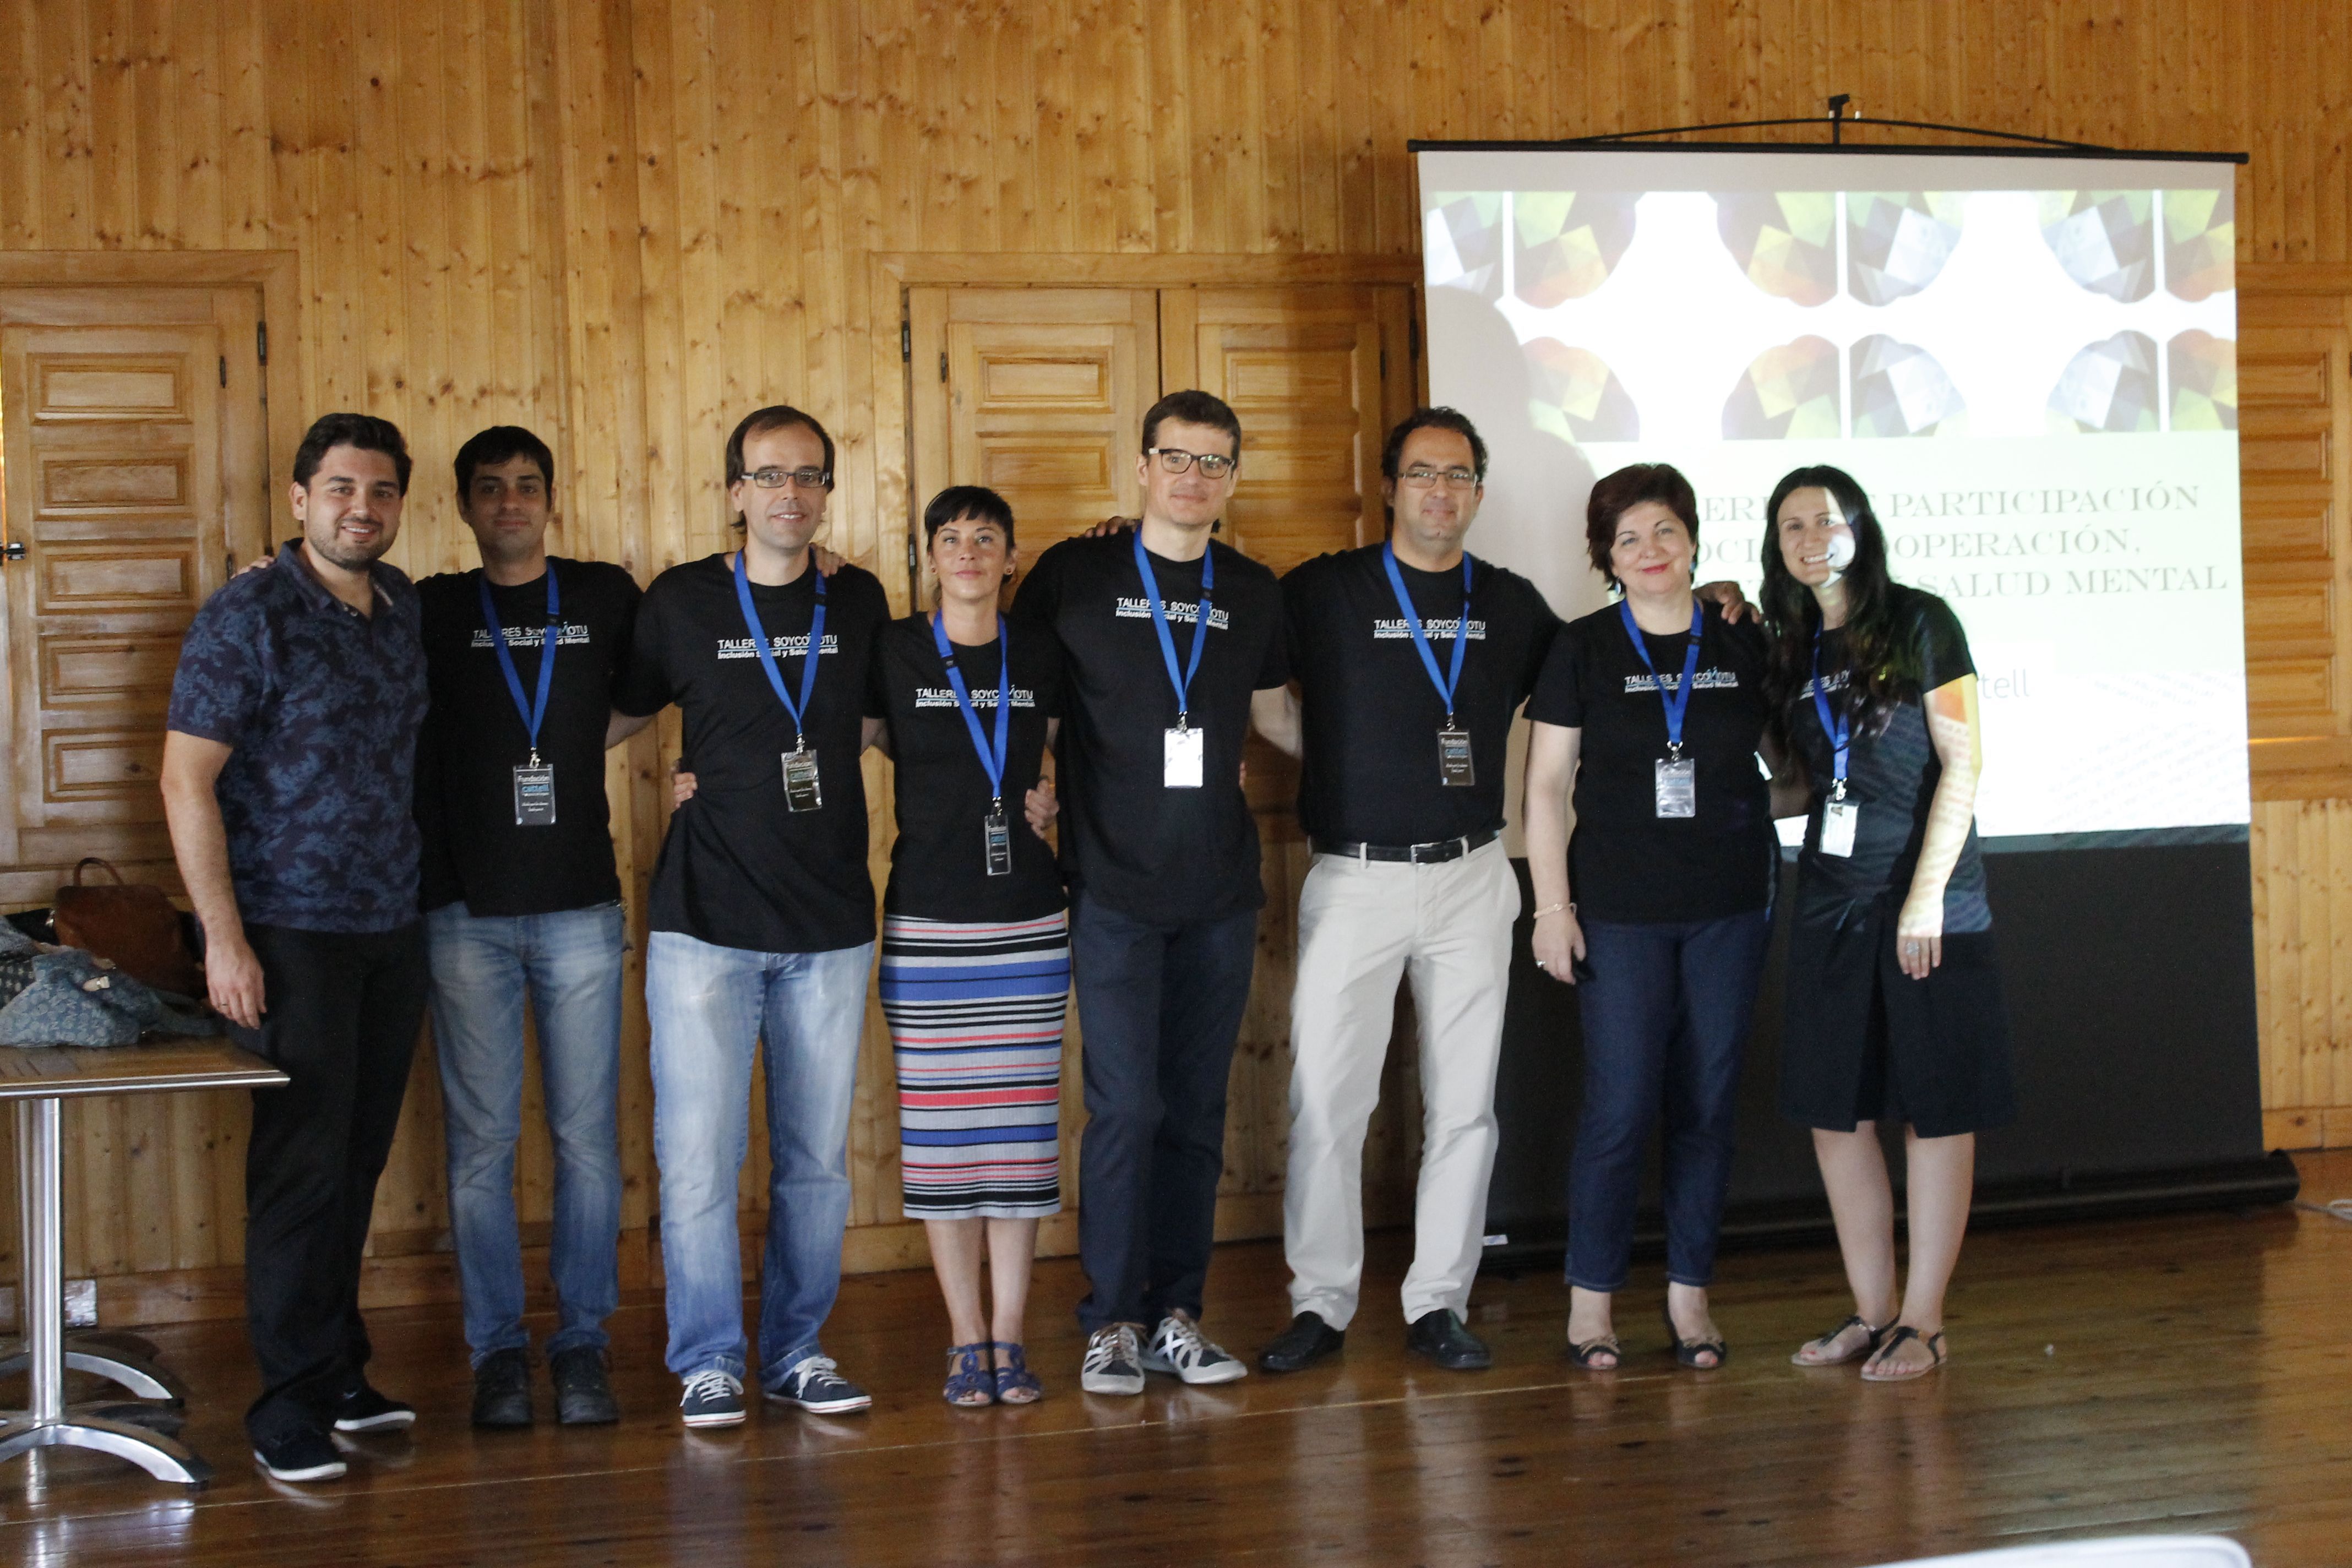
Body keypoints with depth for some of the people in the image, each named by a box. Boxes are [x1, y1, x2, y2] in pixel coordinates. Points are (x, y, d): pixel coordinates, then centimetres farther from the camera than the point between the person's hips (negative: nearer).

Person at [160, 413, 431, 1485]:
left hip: (391, 929, 6)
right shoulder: (248, 618, -10)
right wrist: (224, 936, -16)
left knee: (358, 1160, 11)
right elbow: (187, 781, -12)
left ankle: (338, 1371, 22)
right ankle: (291, 1406, 4)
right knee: (302, 1165, -4)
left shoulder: (403, 608, 10)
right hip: (291, 933, -6)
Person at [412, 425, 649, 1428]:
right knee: (481, 1142, 1)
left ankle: (582, 1346, 12)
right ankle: (498, 1351, 11)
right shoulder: (431, 611, 7)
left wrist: (565, 748, 8)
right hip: (467, 914, 0)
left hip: (580, 910, 1)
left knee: (588, 1140, 2)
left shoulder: (606, 597, 9)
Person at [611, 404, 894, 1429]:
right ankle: (708, 1362, 7)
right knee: (699, 1152, -6)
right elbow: (618, 714, 13)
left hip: (830, 922, 3)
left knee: (818, 1155, 7)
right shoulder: (680, 602, 1)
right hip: (707, 919, -3)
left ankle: (797, 1352, 19)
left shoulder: (859, 604, 8)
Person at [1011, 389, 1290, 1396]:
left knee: (1197, 1109, 7)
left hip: (1220, 891, 4)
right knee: (1125, 1106, -7)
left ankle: (1177, 1315, 16)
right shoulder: (1074, 575, 0)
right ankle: (1111, 1321, 5)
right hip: (1113, 888, -4)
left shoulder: (1251, 593, 10)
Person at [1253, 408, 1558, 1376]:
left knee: (1464, 1103, 4)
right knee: (1326, 1096, -4)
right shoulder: (1322, 593, 1)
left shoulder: (1512, 605, 10)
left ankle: (1438, 1303, 13)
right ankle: (1320, 1303, 7)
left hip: (1471, 877, 3)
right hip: (1354, 878, -3)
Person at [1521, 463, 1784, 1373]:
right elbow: (1547, 784, 2)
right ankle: (1591, 1297, 7)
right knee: (1620, 1106, -5)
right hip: (1620, 909, -2)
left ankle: (1689, 1294, 16)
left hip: (1728, 906, 3)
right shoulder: (1585, 649, 2)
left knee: (1709, 1103, 6)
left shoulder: (1744, 646, 8)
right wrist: (1552, 905, -4)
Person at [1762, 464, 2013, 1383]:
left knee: (1934, 1111, 0)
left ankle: (1923, 1323, 6)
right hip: (1831, 898, 6)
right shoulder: (1793, 651, 13)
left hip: (1926, 900, -6)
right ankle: (1871, 1314, 15)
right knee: (1835, 1113, 6)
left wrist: (1926, 894, -15)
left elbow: (1962, 762, -8)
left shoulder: (1918, 623, -3)